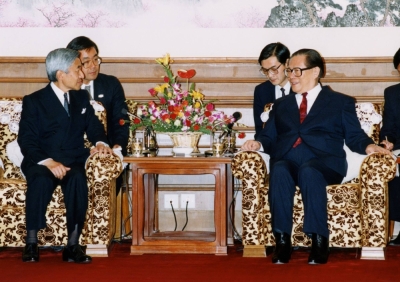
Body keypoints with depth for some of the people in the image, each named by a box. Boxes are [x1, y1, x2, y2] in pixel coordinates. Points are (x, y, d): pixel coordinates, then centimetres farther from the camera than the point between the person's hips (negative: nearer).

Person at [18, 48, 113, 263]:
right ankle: (31, 243, -30)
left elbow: (93, 125, 16)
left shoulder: (81, 98, 16)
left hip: (73, 161, 3)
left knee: (78, 179, -33)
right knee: (41, 179, -37)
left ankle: (73, 245, -33)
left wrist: (100, 142, -9)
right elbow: (26, 140, -6)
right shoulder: (34, 101, 1)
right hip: (41, 162, -2)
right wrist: (48, 162, -24)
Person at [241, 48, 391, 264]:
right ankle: (282, 241, -36)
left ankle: (319, 241, -37)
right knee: (279, 171, -35)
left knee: (309, 171, -38)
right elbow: (269, 137, 21)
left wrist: (368, 146, -11)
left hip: (324, 162, -2)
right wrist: (258, 144, -2)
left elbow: (354, 136, 11)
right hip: (287, 161, 2)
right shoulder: (281, 105, 30)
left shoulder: (341, 102, 20)